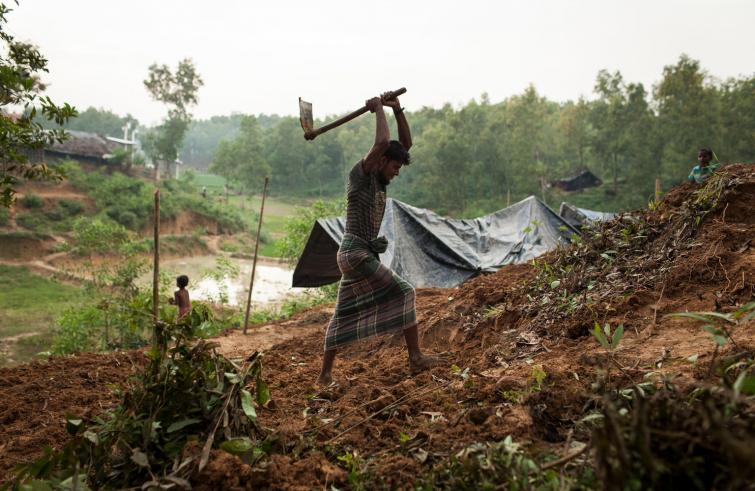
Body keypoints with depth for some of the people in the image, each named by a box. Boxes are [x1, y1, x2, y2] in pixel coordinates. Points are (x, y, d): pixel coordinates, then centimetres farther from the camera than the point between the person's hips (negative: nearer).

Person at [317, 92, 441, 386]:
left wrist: (397, 109, 9)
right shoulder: (360, 175, -8)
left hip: (363, 254, 10)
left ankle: (325, 375, 18)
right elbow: (382, 142, -24)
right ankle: (416, 359, -9)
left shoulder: (380, 180, 16)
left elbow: (406, 143, 18)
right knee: (403, 294, -10)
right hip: (356, 253, -10)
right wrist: (378, 109, -10)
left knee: (345, 315, 12)